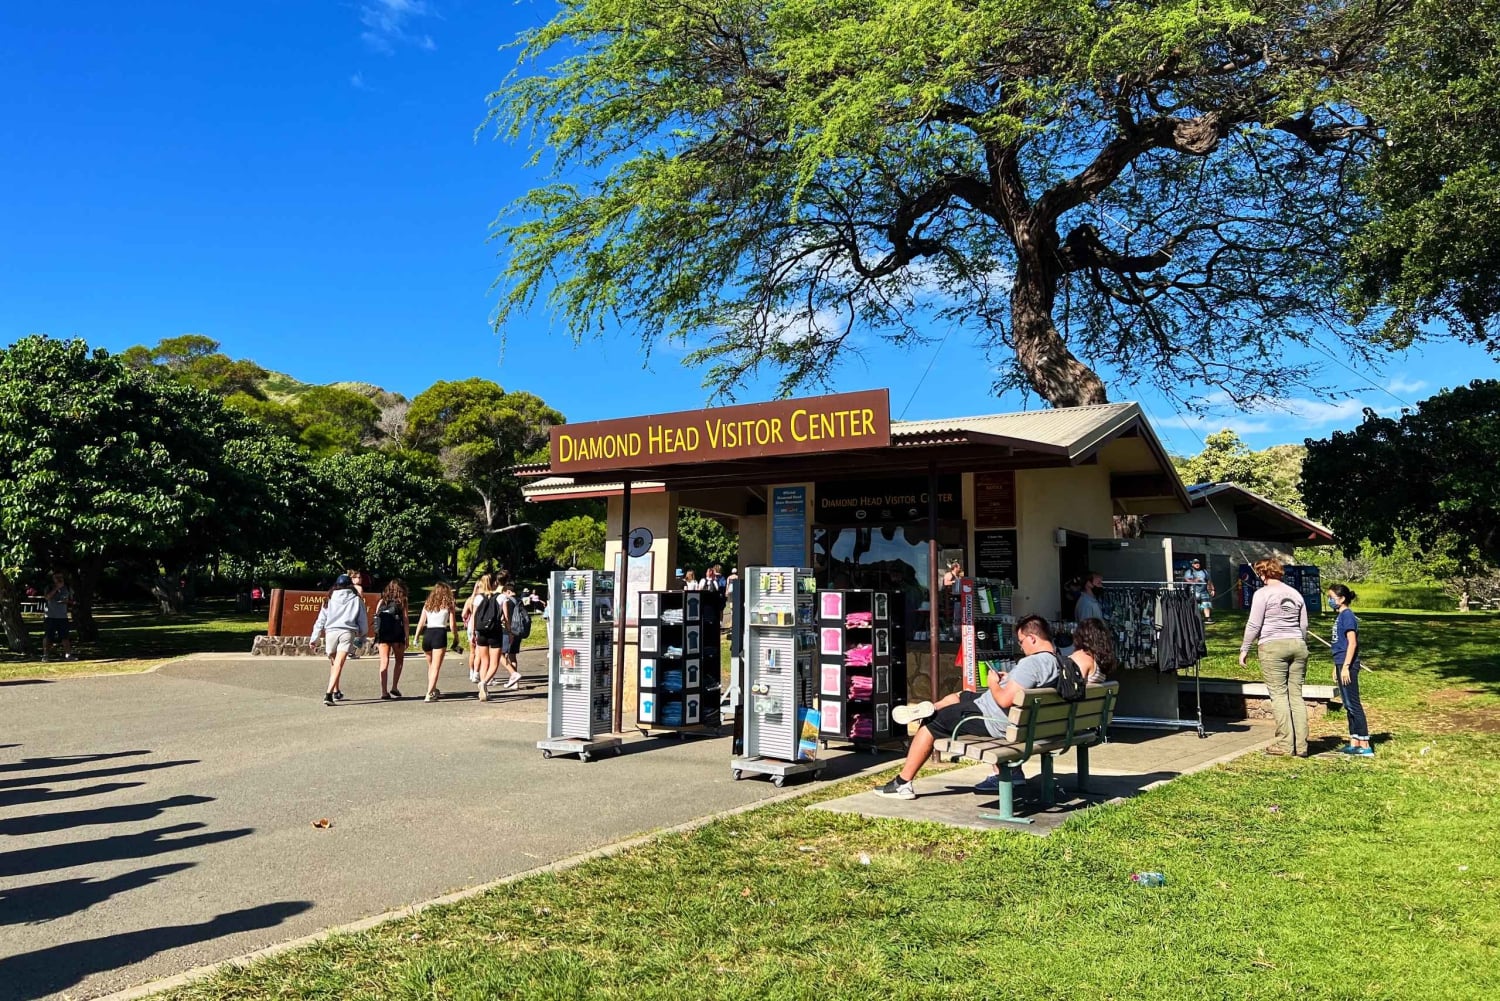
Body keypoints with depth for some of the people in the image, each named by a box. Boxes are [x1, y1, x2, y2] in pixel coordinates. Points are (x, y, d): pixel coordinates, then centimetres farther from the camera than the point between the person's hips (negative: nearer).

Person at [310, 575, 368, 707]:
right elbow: (363, 620, 12)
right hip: (348, 632, -2)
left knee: (333, 663, 20)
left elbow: (321, 620, 13)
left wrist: (314, 638, 16)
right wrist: (362, 636, 25)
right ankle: (329, 693, -23)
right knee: (339, 664, -10)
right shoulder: (357, 599, 10)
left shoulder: (330, 599, 14)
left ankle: (336, 691, 33)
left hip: (331, 631, 2)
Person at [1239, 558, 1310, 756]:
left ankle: (1285, 744, -5)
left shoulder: (1263, 594, -4)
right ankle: (1301, 745, 5)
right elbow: (1304, 626, 18)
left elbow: (1253, 625, -7)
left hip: (1273, 646, -6)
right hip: (1297, 645, 6)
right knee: (1296, 695, 6)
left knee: (1279, 695, -3)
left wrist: (1244, 649, 0)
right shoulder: (1296, 594, 14)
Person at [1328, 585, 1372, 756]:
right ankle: (1354, 743, 18)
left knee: (1353, 704, -7)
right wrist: (1336, 667, 23)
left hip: (1348, 665, -10)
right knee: (1348, 705, 12)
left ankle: (1365, 746, -5)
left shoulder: (1347, 616, -12)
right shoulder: (1339, 616, 16)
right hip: (1341, 664, 10)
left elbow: (1352, 643, -17)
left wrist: (1345, 666, -20)